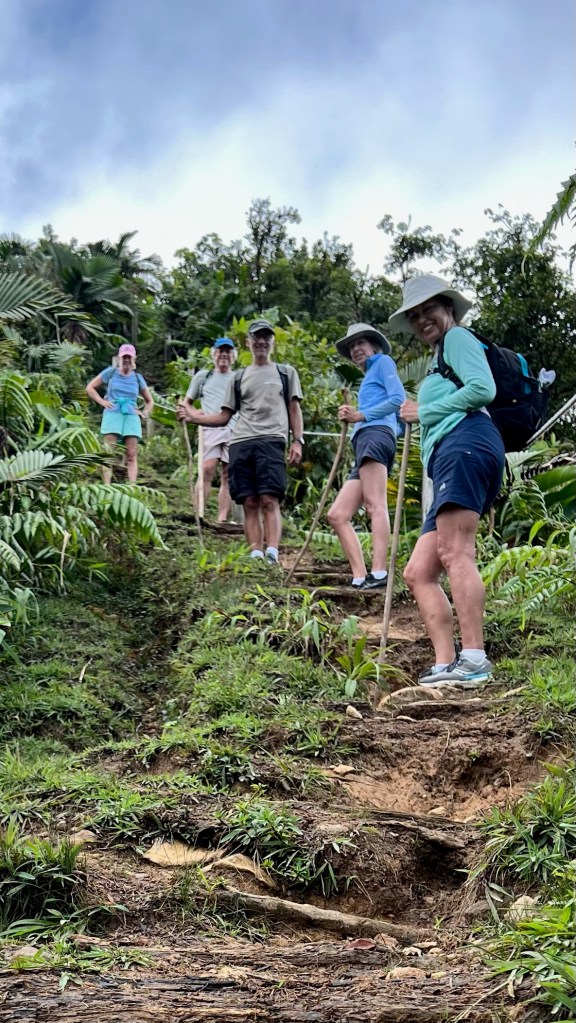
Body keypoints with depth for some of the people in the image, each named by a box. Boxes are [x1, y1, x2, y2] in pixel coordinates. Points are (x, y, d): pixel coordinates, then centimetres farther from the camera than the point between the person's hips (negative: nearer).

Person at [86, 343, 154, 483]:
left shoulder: (138, 378, 14)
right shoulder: (111, 372, 7)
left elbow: (150, 401, 25)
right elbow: (90, 388, 11)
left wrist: (144, 413, 7)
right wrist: (102, 402, -1)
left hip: (131, 416, 3)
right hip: (112, 414, -3)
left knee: (132, 456, -4)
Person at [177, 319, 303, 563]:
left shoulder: (286, 373, 19)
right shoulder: (239, 377, 23)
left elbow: (294, 410, 15)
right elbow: (224, 417, 20)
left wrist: (297, 441, 0)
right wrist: (194, 417, 6)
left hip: (272, 441, -3)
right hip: (240, 443, 3)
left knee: (269, 500, -16)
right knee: (250, 503, -4)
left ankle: (271, 554, -27)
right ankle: (256, 556, -9)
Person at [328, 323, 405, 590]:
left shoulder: (383, 361, 13)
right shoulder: (368, 378, 35)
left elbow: (399, 398, -5)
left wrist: (362, 415, -3)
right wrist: (352, 419, 17)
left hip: (375, 435, -10)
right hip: (364, 440, 10)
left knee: (375, 504, -25)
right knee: (337, 515, 0)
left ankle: (379, 573, -38)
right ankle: (359, 579, -9)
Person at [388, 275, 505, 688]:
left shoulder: (458, 337, 12)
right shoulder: (439, 362, 38)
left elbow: (483, 388, -7)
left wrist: (424, 412, 0)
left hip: (466, 445, -10)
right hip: (449, 458, 10)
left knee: (455, 554, -23)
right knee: (418, 572, 2)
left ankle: (473, 660, -29)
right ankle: (446, 666, -6)